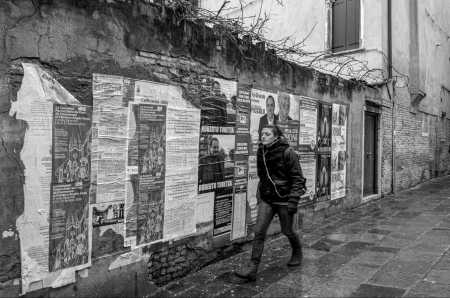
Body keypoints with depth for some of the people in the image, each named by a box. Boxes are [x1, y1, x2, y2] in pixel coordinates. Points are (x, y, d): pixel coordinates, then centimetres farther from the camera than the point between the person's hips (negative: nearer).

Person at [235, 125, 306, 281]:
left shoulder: (287, 152, -13)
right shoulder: (261, 152, 4)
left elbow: (298, 178, -13)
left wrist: (293, 200, -19)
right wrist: (260, 194, 18)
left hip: (283, 199, -4)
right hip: (266, 199, 5)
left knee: (287, 231, 12)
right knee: (259, 232, -5)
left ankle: (297, 253, 43)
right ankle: (252, 268, -4)